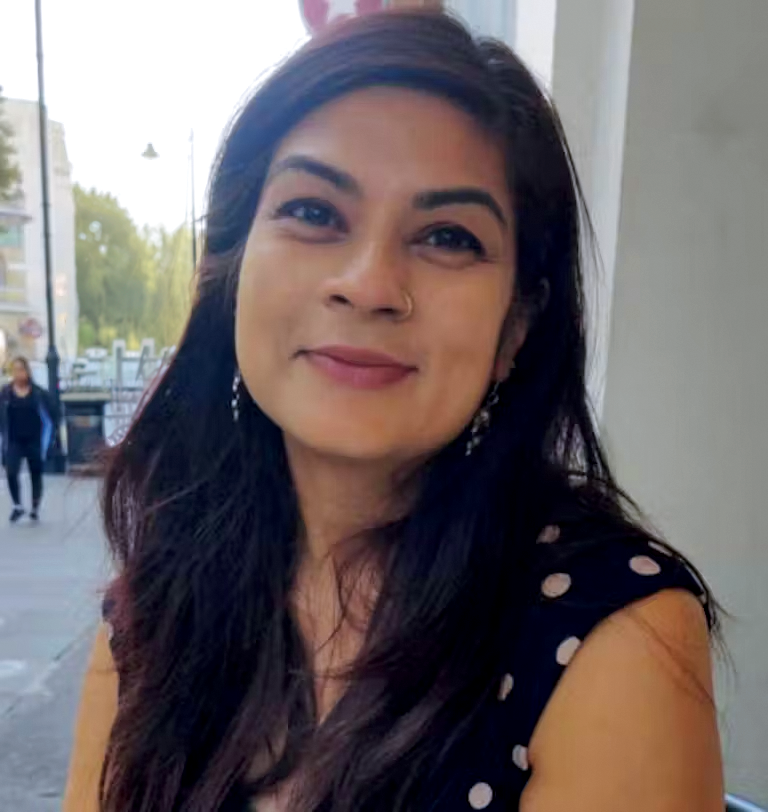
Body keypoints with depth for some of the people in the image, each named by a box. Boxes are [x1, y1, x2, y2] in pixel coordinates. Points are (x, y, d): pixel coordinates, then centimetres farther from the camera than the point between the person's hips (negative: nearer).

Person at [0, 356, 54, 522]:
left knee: (36, 475, 9)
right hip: (14, 442, 1)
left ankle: (35, 509, 25)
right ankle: (17, 506, 7)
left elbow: (48, 421, -2)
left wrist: (44, 444, -6)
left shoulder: (39, 393, -6)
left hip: (34, 441, -1)